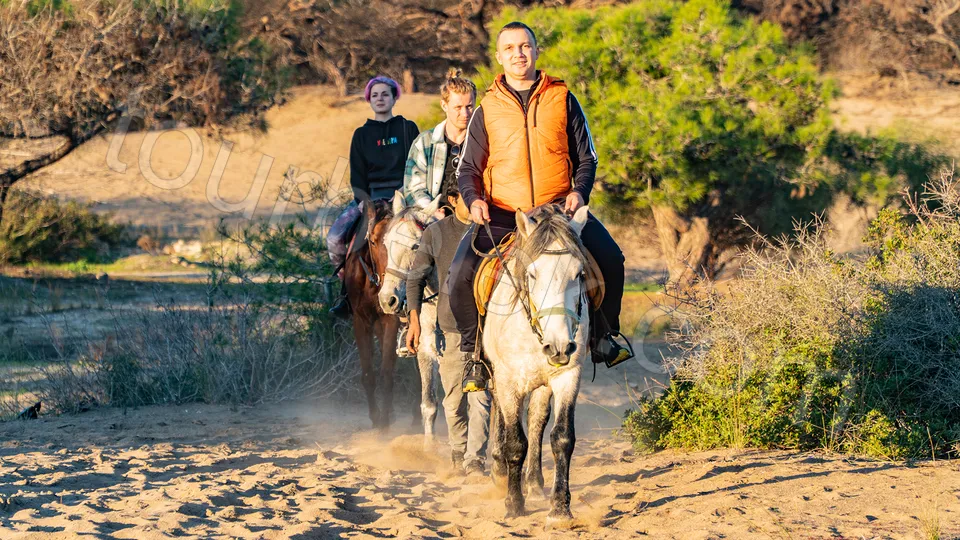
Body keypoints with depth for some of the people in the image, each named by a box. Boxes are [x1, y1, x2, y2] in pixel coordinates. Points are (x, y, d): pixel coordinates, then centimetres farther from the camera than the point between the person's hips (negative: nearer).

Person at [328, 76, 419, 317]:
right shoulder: (361, 134, 13)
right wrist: (366, 201, -7)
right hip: (369, 196, 2)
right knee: (335, 238, -18)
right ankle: (348, 290, -2)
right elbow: (357, 175, 8)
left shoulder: (408, 129, 9)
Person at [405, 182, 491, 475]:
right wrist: (414, 320, -1)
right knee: (454, 398, 10)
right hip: (451, 328, 1)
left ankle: (475, 460, -11)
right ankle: (458, 450, 31)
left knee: (480, 396, -11)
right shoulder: (436, 233, 2)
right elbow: (416, 278, 8)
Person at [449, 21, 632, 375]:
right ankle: (472, 344, 4)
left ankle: (602, 333, 4)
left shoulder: (563, 100, 6)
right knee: (461, 274, -20)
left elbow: (586, 158, 10)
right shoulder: (487, 111, 7)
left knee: (609, 259, -20)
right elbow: (469, 168, 9)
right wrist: (473, 198, -12)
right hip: (501, 214, 0)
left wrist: (580, 191, -10)